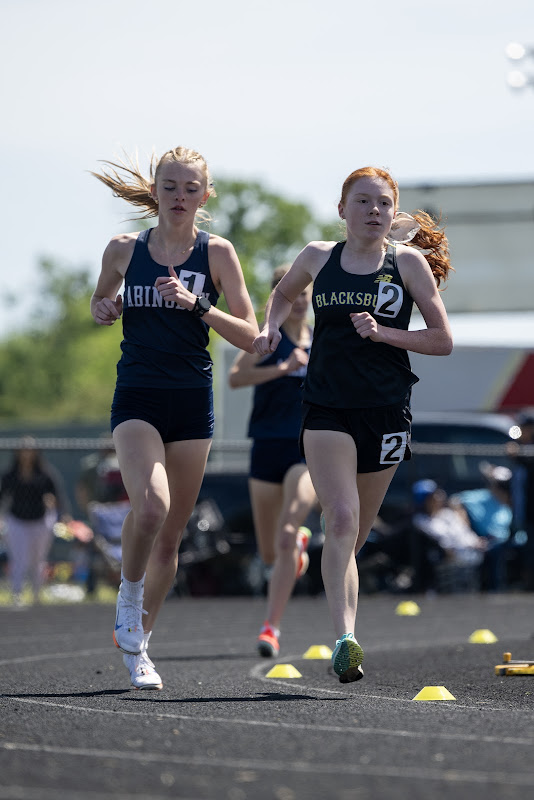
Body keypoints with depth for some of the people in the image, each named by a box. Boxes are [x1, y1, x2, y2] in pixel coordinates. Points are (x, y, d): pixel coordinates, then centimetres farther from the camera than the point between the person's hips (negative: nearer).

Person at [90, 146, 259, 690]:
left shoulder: (217, 253, -1)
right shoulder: (123, 250, 3)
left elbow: (249, 335, -4)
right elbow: (101, 301, 22)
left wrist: (197, 306, -18)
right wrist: (104, 310, -2)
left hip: (193, 404, 1)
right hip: (137, 399, -1)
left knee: (171, 533, 6)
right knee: (151, 505, -27)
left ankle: (137, 641, 24)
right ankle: (128, 599, -1)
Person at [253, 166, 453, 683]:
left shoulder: (409, 262, 2)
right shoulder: (318, 257, 6)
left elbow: (442, 341, 2)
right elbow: (284, 293, 28)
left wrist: (383, 332, -11)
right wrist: (271, 327, 8)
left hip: (385, 411, 1)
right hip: (327, 410, -1)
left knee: (353, 533, 10)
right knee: (341, 519, -19)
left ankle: (345, 638, 33)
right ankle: (345, 642, -28)